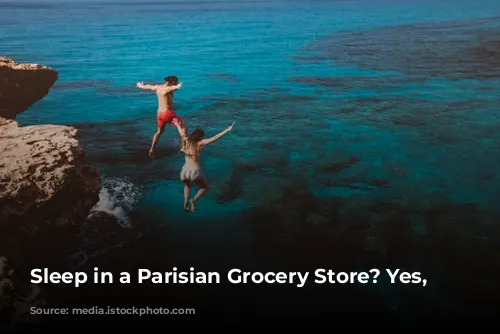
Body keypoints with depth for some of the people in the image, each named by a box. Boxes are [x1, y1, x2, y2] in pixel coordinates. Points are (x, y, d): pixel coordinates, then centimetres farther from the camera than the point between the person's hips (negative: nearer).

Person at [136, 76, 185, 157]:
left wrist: (141, 85, 49)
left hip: (159, 113, 8)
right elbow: (172, 87, -39)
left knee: (159, 131, 27)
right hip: (168, 113, -8)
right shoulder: (167, 89, -14)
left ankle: (151, 150, 29)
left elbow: (148, 87, 28)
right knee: (183, 127, -2)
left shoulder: (157, 87, 9)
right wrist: (176, 87, -62)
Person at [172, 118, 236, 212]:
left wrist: (178, 125, 49)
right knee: (205, 188, 26)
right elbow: (215, 138, -13)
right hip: (195, 173, -4)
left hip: (184, 172, 4)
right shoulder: (199, 143, -7)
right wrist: (228, 130, -12)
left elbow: (182, 133, 28)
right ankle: (193, 200, 0)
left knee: (187, 186, 39)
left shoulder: (186, 141, 6)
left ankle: (186, 201, 14)